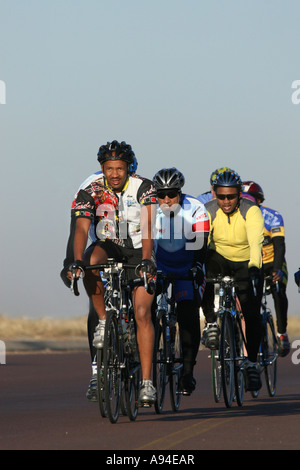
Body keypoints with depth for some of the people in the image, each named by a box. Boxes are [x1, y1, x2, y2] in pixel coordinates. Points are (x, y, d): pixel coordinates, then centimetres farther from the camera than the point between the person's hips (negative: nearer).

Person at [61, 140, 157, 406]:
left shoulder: (143, 188, -17)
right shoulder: (90, 191, -14)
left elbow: (147, 227, -28)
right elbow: (81, 229, -24)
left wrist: (146, 259, -44)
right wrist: (76, 261, -41)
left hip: (138, 251, -1)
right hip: (107, 247, 1)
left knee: (142, 312, -14)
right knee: (91, 262, -36)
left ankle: (147, 382, -14)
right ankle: (103, 321, -17)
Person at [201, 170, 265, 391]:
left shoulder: (251, 211, -24)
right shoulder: (208, 211, -18)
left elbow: (255, 240, -39)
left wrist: (254, 266, -55)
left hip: (246, 263, -1)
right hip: (219, 258, 1)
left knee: (251, 314, -10)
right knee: (205, 271, -34)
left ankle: (252, 363, 7)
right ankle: (211, 323, -15)